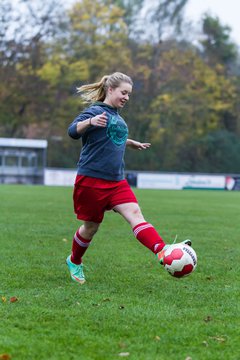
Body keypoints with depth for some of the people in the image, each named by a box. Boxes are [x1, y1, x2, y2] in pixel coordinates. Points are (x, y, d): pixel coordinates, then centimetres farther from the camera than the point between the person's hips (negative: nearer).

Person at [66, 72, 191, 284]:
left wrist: (131, 143, 40)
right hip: (91, 179, -6)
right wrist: (91, 121, -43)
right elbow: (73, 131, -25)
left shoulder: (117, 115, 15)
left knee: (135, 213, -16)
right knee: (91, 226, 6)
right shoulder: (97, 111, -8)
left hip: (116, 181, 6)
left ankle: (163, 252, -35)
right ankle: (74, 262, 33)